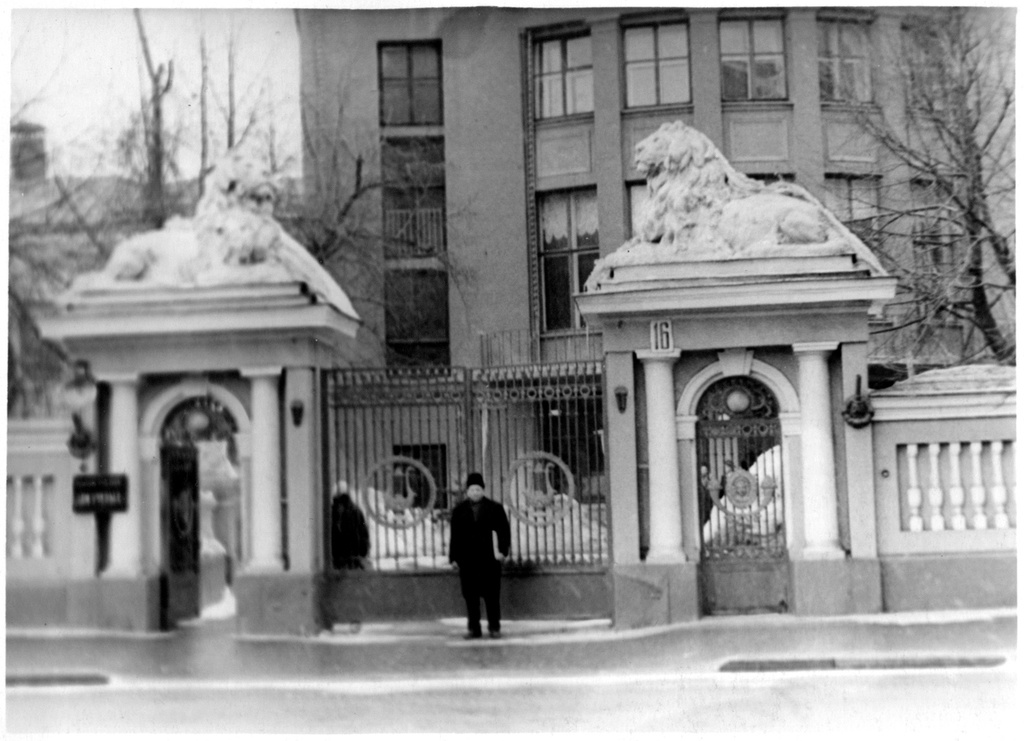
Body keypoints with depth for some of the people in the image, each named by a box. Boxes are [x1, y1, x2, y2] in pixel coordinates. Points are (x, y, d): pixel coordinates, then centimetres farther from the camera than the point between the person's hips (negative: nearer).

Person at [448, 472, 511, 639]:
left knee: (491, 595, -2)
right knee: (470, 596, 2)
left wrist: (502, 550, -5)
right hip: (467, 560, 2)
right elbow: (454, 535, 8)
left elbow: (504, 530, 5)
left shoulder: (494, 508, 5)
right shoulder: (459, 510, 8)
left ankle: (494, 628, 6)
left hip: (489, 559, -1)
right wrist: (454, 557, 4)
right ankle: (474, 628, 8)